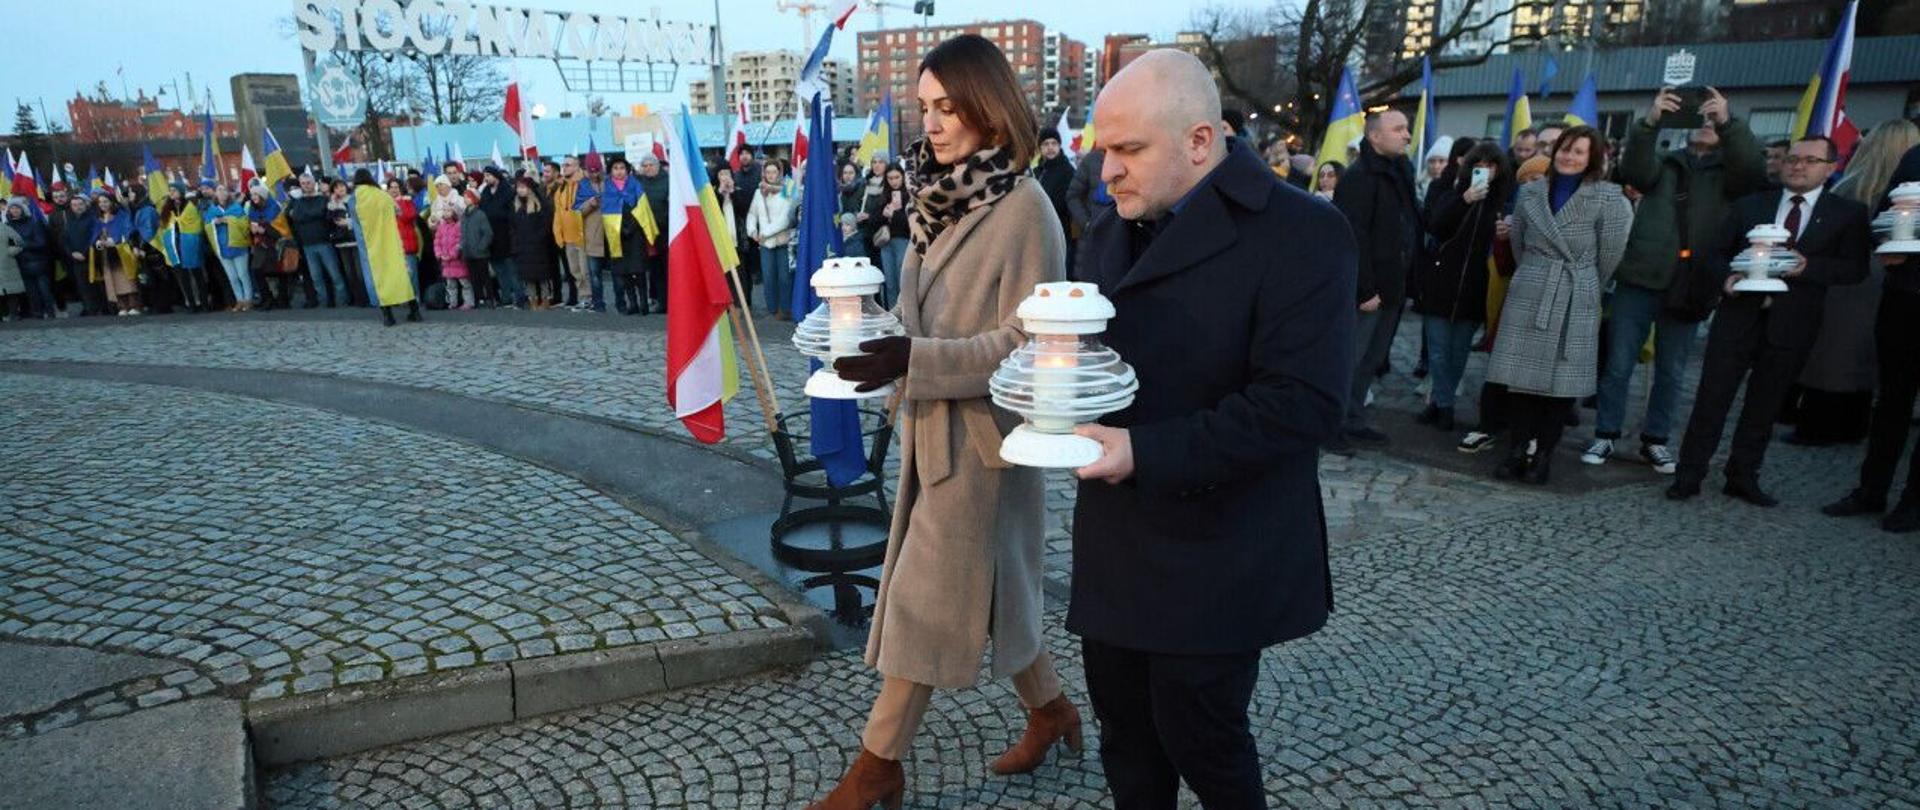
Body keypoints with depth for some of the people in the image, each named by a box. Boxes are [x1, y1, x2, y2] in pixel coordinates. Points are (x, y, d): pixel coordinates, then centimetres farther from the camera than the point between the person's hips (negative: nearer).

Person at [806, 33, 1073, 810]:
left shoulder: (1024, 209, -17)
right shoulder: (941, 195, 7)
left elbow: (1025, 340, -20)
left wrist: (910, 360, -27)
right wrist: (879, 340, -2)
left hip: (982, 431, -8)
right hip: (935, 420, 8)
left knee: (927, 594, 2)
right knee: (979, 584, 18)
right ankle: (1049, 709, 38)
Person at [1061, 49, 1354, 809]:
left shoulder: (1301, 234, -16)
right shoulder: (1109, 233, 8)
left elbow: (1303, 402, -23)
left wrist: (1147, 454, -26)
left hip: (1215, 553, -6)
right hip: (1117, 541, 7)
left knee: (1198, 739, 8)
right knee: (1123, 728, 18)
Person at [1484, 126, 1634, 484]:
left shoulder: (1608, 199, -4)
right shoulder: (1530, 193, 7)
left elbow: (1610, 256, 0)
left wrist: (1584, 289, 10)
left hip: (1575, 304, -2)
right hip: (1527, 297, 3)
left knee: (1562, 380, 2)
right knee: (1521, 375, 1)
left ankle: (1544, 454, 11)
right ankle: (1518, 449, 11)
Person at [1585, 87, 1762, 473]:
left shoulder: (1729, 173, 10)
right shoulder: (1664, 164, 11)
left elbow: (1750, 169, -12)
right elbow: (1634, 171, -10)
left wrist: (1729, 121, -24)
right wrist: (1650, 121, -24)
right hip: (1639, 279, -1)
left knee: (1671, 372, 9)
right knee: (1618, 366, 1)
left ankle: (1655, 440, 19)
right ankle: (1605, 436, 9)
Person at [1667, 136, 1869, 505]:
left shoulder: (1848, 214, 5)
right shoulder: (1749, 205, 8)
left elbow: (1855, 268, -1)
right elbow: (1717, 253, 10)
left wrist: (1809, 267, -17)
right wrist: (1729, 275, -10)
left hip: (1792, 324, 0)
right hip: (1739, 316, 0)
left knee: (1764, 406, 9)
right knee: (1712, 399, -1)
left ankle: (1743, 477, 20)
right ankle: (1688, 476, 5)